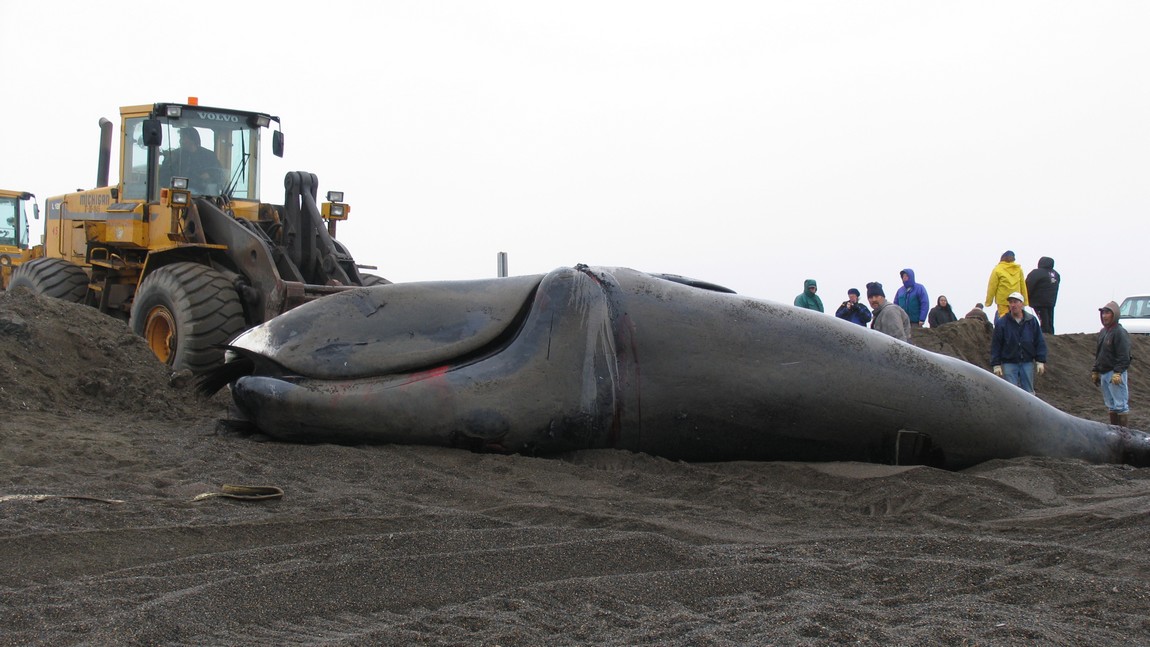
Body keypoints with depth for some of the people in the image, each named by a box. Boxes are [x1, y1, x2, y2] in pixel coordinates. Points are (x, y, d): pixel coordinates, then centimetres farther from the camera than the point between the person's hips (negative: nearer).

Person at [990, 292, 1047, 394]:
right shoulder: (1001, 323, -2)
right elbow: (995, 345, 0)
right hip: (1009, 364, -2)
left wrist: (1040, 361, 1)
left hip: (1027, 363, 2)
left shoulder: (1032, 321, 3)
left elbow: (1040, 342, 7)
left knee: (1028, 392, 6)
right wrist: (996, 365, -5)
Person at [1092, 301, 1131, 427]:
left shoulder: (1120, 332, -12)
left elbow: (1124, 356, -17)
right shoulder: (1103, 332, 15)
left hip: (1116, 374, -9)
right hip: (1104, 374, 9)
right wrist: (1095, 371, 20)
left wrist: (1117, 373, -24)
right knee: (1111, 405, 14)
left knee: (1120, 405, -6)